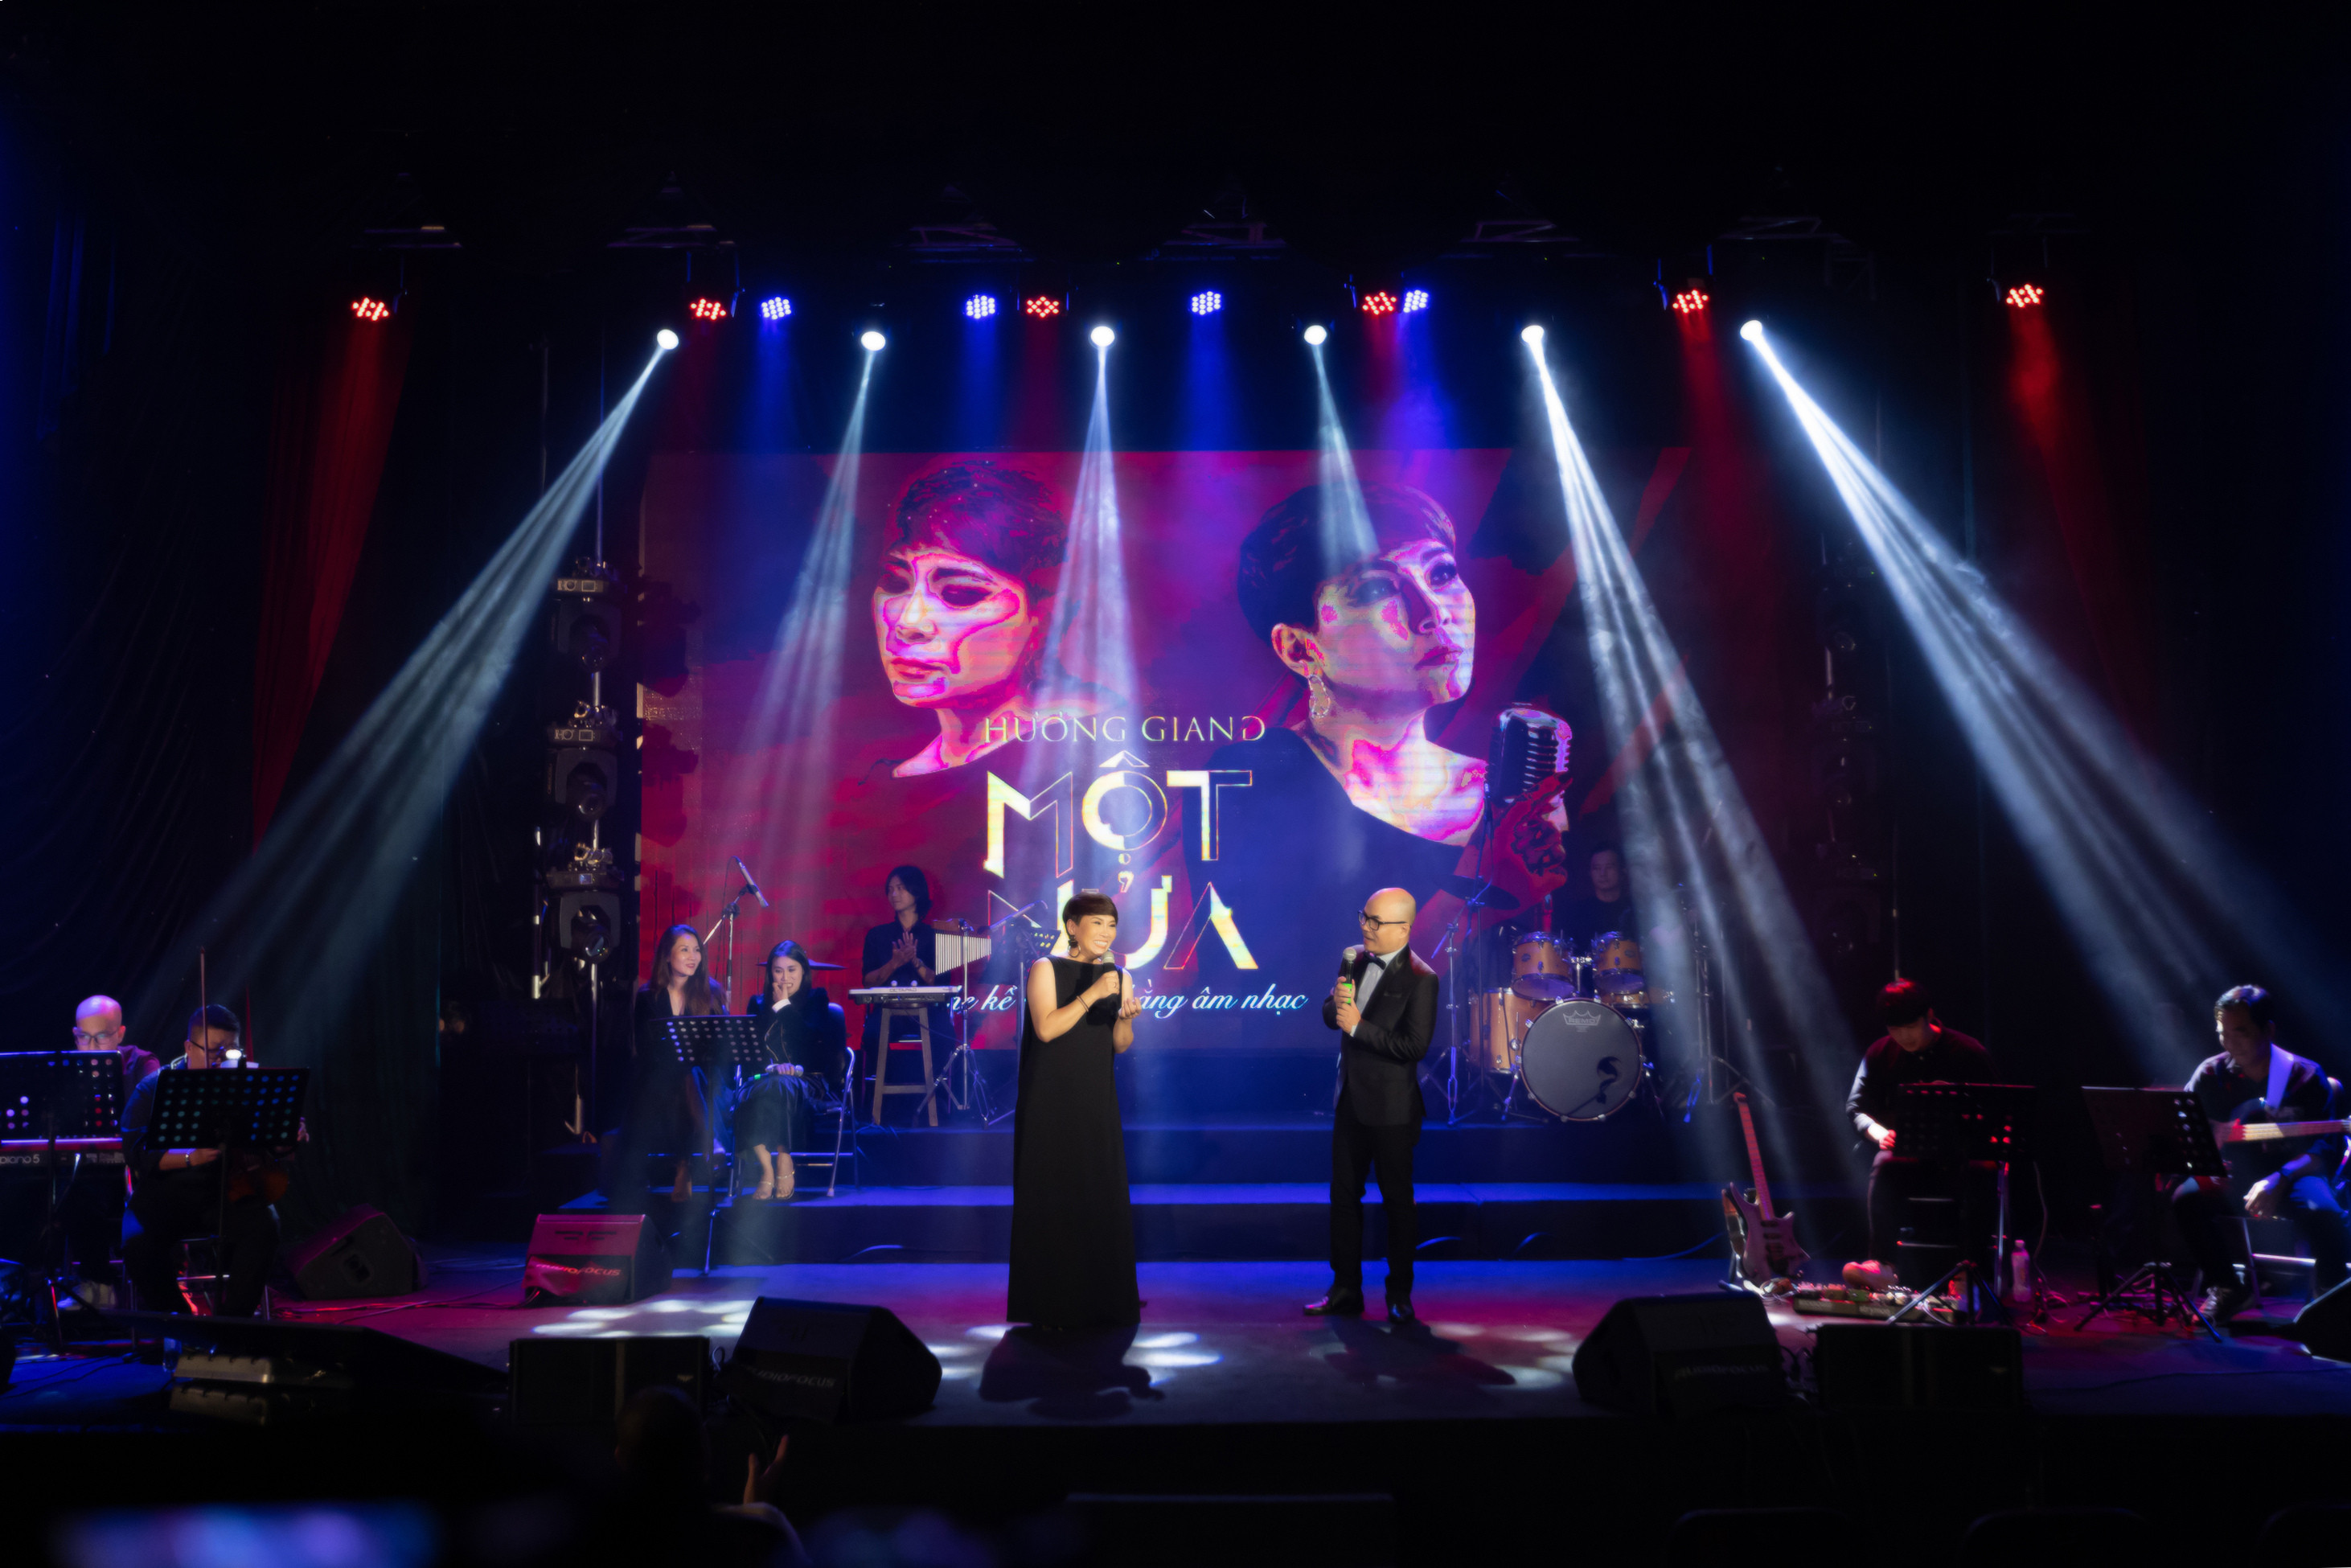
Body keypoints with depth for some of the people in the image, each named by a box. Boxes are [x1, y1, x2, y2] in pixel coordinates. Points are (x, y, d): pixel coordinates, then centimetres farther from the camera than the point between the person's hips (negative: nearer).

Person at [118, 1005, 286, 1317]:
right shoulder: (154, 1088, 1)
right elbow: (138, 1153, -10)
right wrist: (191, 1157, -26)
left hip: (228, 1190, 1)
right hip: (167, 1193, -1)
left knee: (263, 1226, -29)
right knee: (136, 1242, -29)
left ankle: (233, 1320, -14)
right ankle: (177, 1319, -3)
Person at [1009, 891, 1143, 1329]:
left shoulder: (1119, 977, 9)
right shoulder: (1045, 970, -4)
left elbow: (1120, 1046, 7)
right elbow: (1046, 1028, -16)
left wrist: (1126, 1017, -13)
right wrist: (1092, 995, -20)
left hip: (1097, 1103, 4)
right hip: (1050, 1104, -4)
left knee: (1103, 1194, 3)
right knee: (1052, 1197, -2)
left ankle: (1102, 1301, 13)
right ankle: (1051, 1305, 4)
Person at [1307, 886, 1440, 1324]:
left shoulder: (1421, 979, -16)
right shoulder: (1355, 960, 6)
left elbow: (1415, 1046, -22)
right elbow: (1331, 1017, 12)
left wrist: (1359, 1027, -21)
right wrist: (1335, 1003, -11)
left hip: (1391, 1107, -7)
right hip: (1351, 1099, 7)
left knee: (1397, 1201, 6)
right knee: (1344, 1195, 12)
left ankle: (1400, 1295, 18)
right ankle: (1346, 1291, 21)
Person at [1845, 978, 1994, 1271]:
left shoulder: (1969, 1052, -3)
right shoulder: (1880, 1054, 4)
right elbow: (1855, 1106, 4)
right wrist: (1880, 1133, -17)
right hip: (1905, 1154, 1)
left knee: (1976, 1175, -35)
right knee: (1884, 1166, -32)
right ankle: (1882, 1263, -31)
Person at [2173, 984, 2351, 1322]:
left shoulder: (2305, 1076, -7)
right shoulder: (2211, 1074, 0)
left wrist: (2278, 1180, -27)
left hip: (2290, 1176, -3)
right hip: (2232, 1177, 3)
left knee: (2321, 1211, -36)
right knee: (2186, 1197, -28)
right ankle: (2228, 1286, -4)